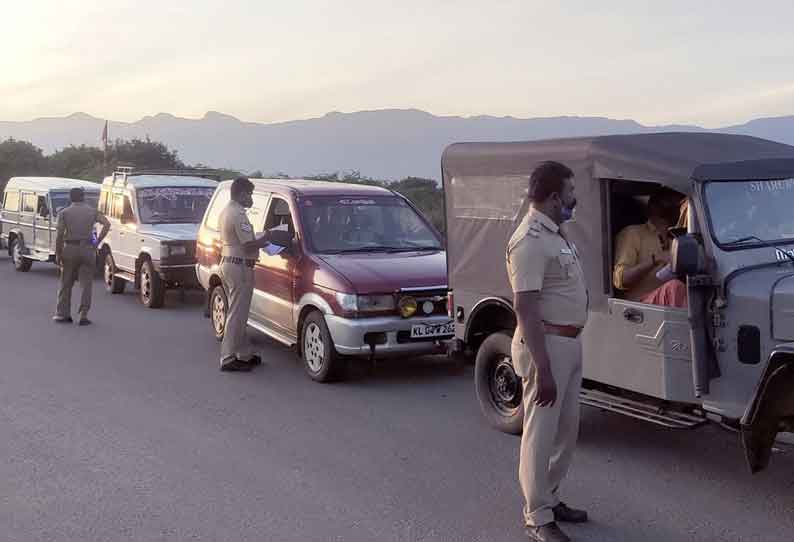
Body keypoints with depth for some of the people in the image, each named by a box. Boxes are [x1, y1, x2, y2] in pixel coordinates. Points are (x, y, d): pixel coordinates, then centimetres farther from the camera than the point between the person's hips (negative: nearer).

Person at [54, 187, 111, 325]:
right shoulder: (92, 211, 6)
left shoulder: (64, 213, 2)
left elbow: (59, 235, -5)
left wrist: (58, 254, 1)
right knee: (86, 284, 4)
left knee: (66, 283, 11)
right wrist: (97, 242, -2)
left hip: (69, 249, 0)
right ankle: (84, 316, -2)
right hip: (87, 249, 0)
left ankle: (62, 314, 14)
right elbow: (107, 224, -8)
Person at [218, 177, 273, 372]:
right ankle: (228, 359, -2)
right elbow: (249, 245, -22)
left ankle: (244, 354, 24)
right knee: (237, 315, -5)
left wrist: (259, 241, 12)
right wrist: (265, 239, -5)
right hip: (239, 267, -11)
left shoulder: (226, 210, 14)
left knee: (237, 313, 16)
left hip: (227, 263, 11)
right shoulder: (238, 214, -18)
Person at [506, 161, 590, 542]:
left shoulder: (555, 232, 11)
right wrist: (543, 369, -25)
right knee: (541, 435, 0)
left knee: (566, 431, 18)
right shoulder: (530, 240, -20)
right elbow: (525, 309, -24)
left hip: (570, 343, 10)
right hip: (546, 345, -10)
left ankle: (549, 498, 32)